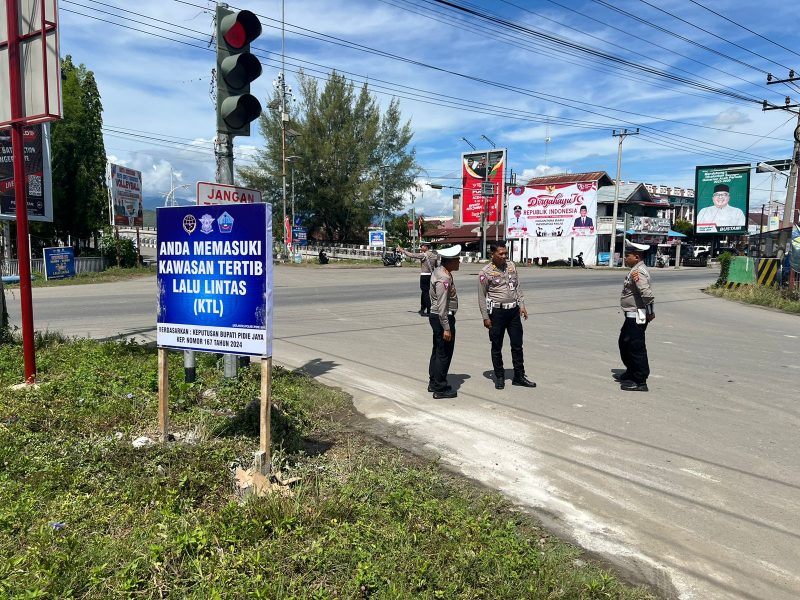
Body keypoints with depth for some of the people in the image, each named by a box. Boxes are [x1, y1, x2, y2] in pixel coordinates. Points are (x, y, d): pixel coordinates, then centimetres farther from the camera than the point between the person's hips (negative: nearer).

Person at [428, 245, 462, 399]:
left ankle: (433, 383, 30)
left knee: (437, 351, 19)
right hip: (442, 317, -10)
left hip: (435, 316, 10)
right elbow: (442, 306, -24)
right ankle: (440, 389, 6)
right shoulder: (444, 279, -23)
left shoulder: (438, 271, 8)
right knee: (444, 354, -2)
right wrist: (446, 328, -22)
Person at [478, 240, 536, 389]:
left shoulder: (512, 266, 7)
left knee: (517, 345, 9)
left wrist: (522, 305, 4)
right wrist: (485, 317, -8)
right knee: (497, 347, 6)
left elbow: (518, 287, 14)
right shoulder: (485, 272, -8)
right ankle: (499, 377, 19)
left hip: (514, 310, 4)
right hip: (497, 311, -4)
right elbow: (481, 296, -5)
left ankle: (519, 376, 20)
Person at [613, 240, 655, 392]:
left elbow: (647, 294, -29)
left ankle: (640, 381, 6)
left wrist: (650, 312, -19)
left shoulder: (638, 272, -21)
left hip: (636, 316, -11)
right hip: (632, 315, 11)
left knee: (636, 347, -3)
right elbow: (646, 294, 13)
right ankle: (631, 373, 36)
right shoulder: (636, 270, 12)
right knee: (624, 343, 21)